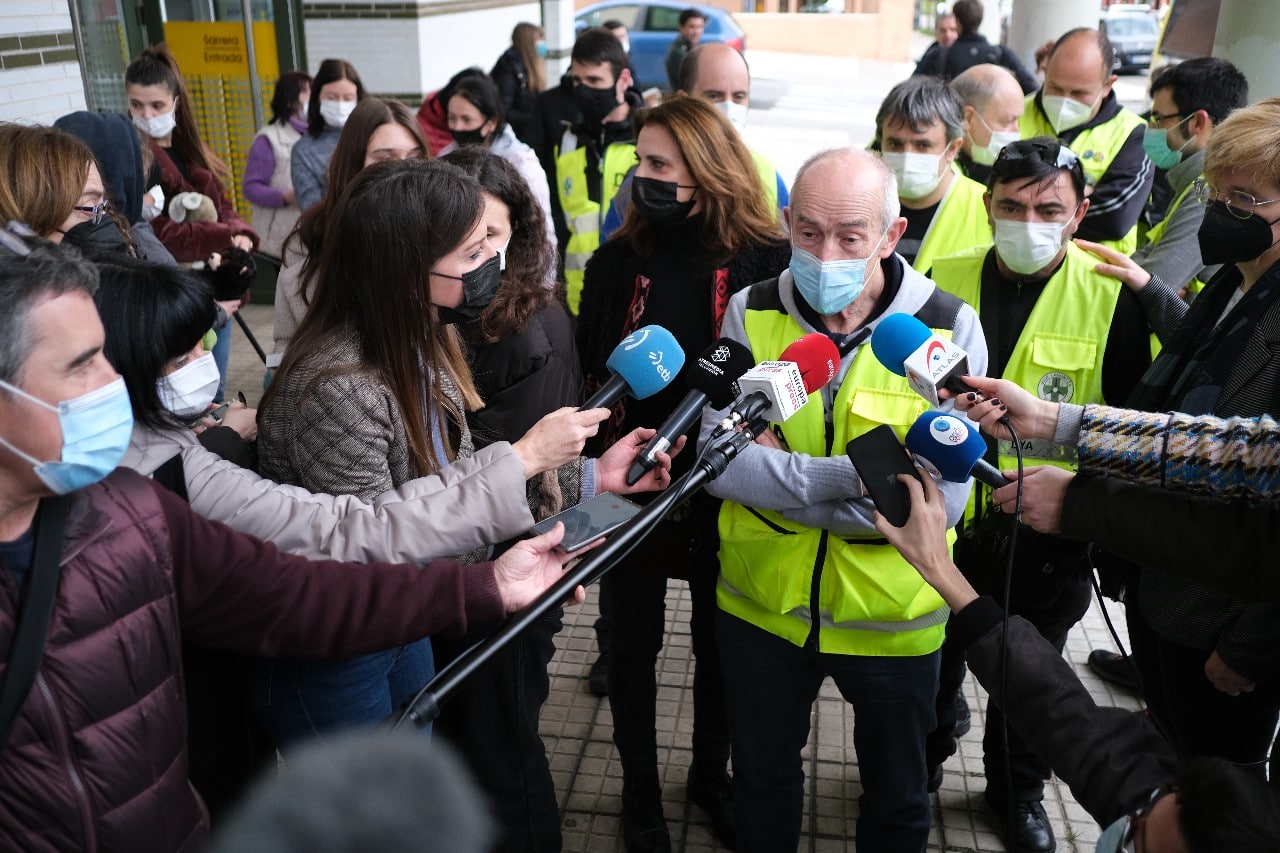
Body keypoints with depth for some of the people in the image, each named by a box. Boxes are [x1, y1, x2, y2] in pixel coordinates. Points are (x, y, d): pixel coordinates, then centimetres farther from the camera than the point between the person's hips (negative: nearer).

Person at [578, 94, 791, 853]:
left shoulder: (764, 261, -10)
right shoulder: (617, 261, -4)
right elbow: (589, 374, -2)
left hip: (726, 490, -1)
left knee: (720, 641, 18)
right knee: (634, 643, 15)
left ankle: (711, 774, 44)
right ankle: (640, 787, 38)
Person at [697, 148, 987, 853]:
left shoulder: (949, 328, -15)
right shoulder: (751, 313, -9)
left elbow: (940, 503, -22)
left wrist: (776, 477, -22)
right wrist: (855, 474, -27)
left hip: (892, 614, -1)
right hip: (761, 603, 2)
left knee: (896, 796, 24)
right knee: (761, 781, 25)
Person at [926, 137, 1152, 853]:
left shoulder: (1112, 299, -12)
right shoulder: (941, 280, -7)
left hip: (1048, 534, -1)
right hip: (942, 523, 2)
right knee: (933, 660, 20)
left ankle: (1019, 788, 45)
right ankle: (924, 761, 48)